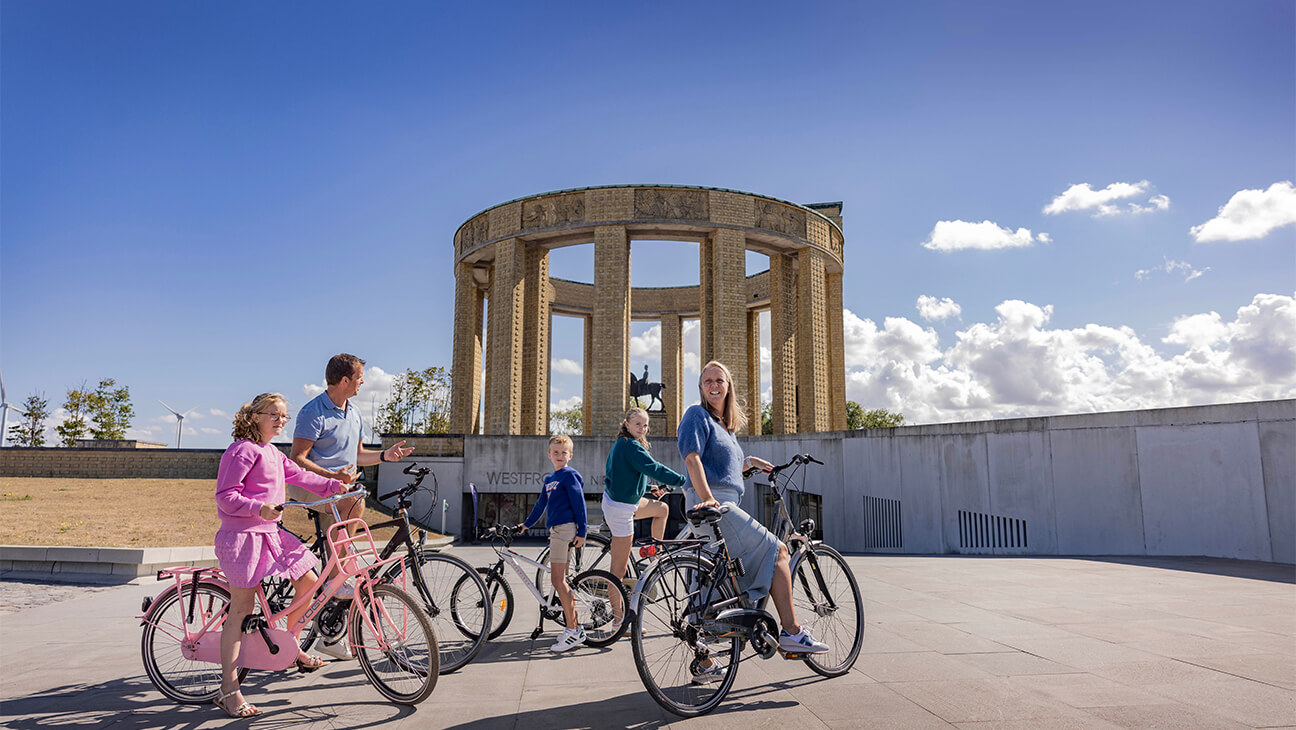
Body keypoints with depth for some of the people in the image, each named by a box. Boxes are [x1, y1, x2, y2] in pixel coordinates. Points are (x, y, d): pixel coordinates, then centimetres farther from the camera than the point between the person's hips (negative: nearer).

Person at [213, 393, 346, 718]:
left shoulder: (274, 454, 16)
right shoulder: (243, 450, -12)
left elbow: (300, 475, 22)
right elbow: (225, 496, -16)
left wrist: (335, 485, 13)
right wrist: (259, 508, -29)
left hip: (269, 532, 9)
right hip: (242, 535, -9)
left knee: (308, 580, 7)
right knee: (241, 610, -6)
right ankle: (228, 690, 2)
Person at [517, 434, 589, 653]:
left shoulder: (569, 475, -6)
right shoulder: (549, 479, 20)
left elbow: (579, 503, -10)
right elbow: (541, 505, 30)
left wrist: (581, 532, -14)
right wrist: (526, 524, 32)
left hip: (566, 528, -9)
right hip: (556, 530, 9)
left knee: (558, 580, -12)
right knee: (562, 580, 10)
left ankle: (573, 631, -9)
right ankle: (575, 628, 16)